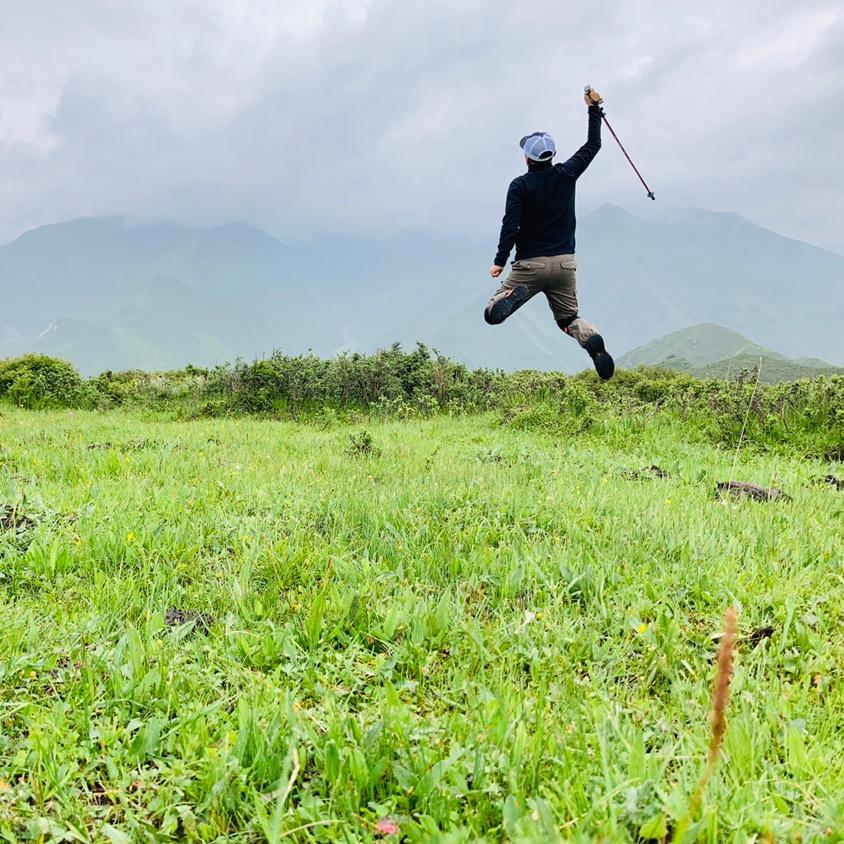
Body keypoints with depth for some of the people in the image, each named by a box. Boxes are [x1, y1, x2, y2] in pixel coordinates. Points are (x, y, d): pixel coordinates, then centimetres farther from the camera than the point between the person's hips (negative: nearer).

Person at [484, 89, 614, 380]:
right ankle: (592, 340, -19)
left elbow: (510, 226, -15)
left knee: (492, 314, 4)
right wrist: (594, 108, 25)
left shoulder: (520, 185, -8)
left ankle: (515, 295, -30)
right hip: (565, 263, 4)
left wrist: (499, 262, -8)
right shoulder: (566, 174, 2)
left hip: (531, 264, -3)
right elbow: (593, 145, 16)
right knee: (569, 318, 15)